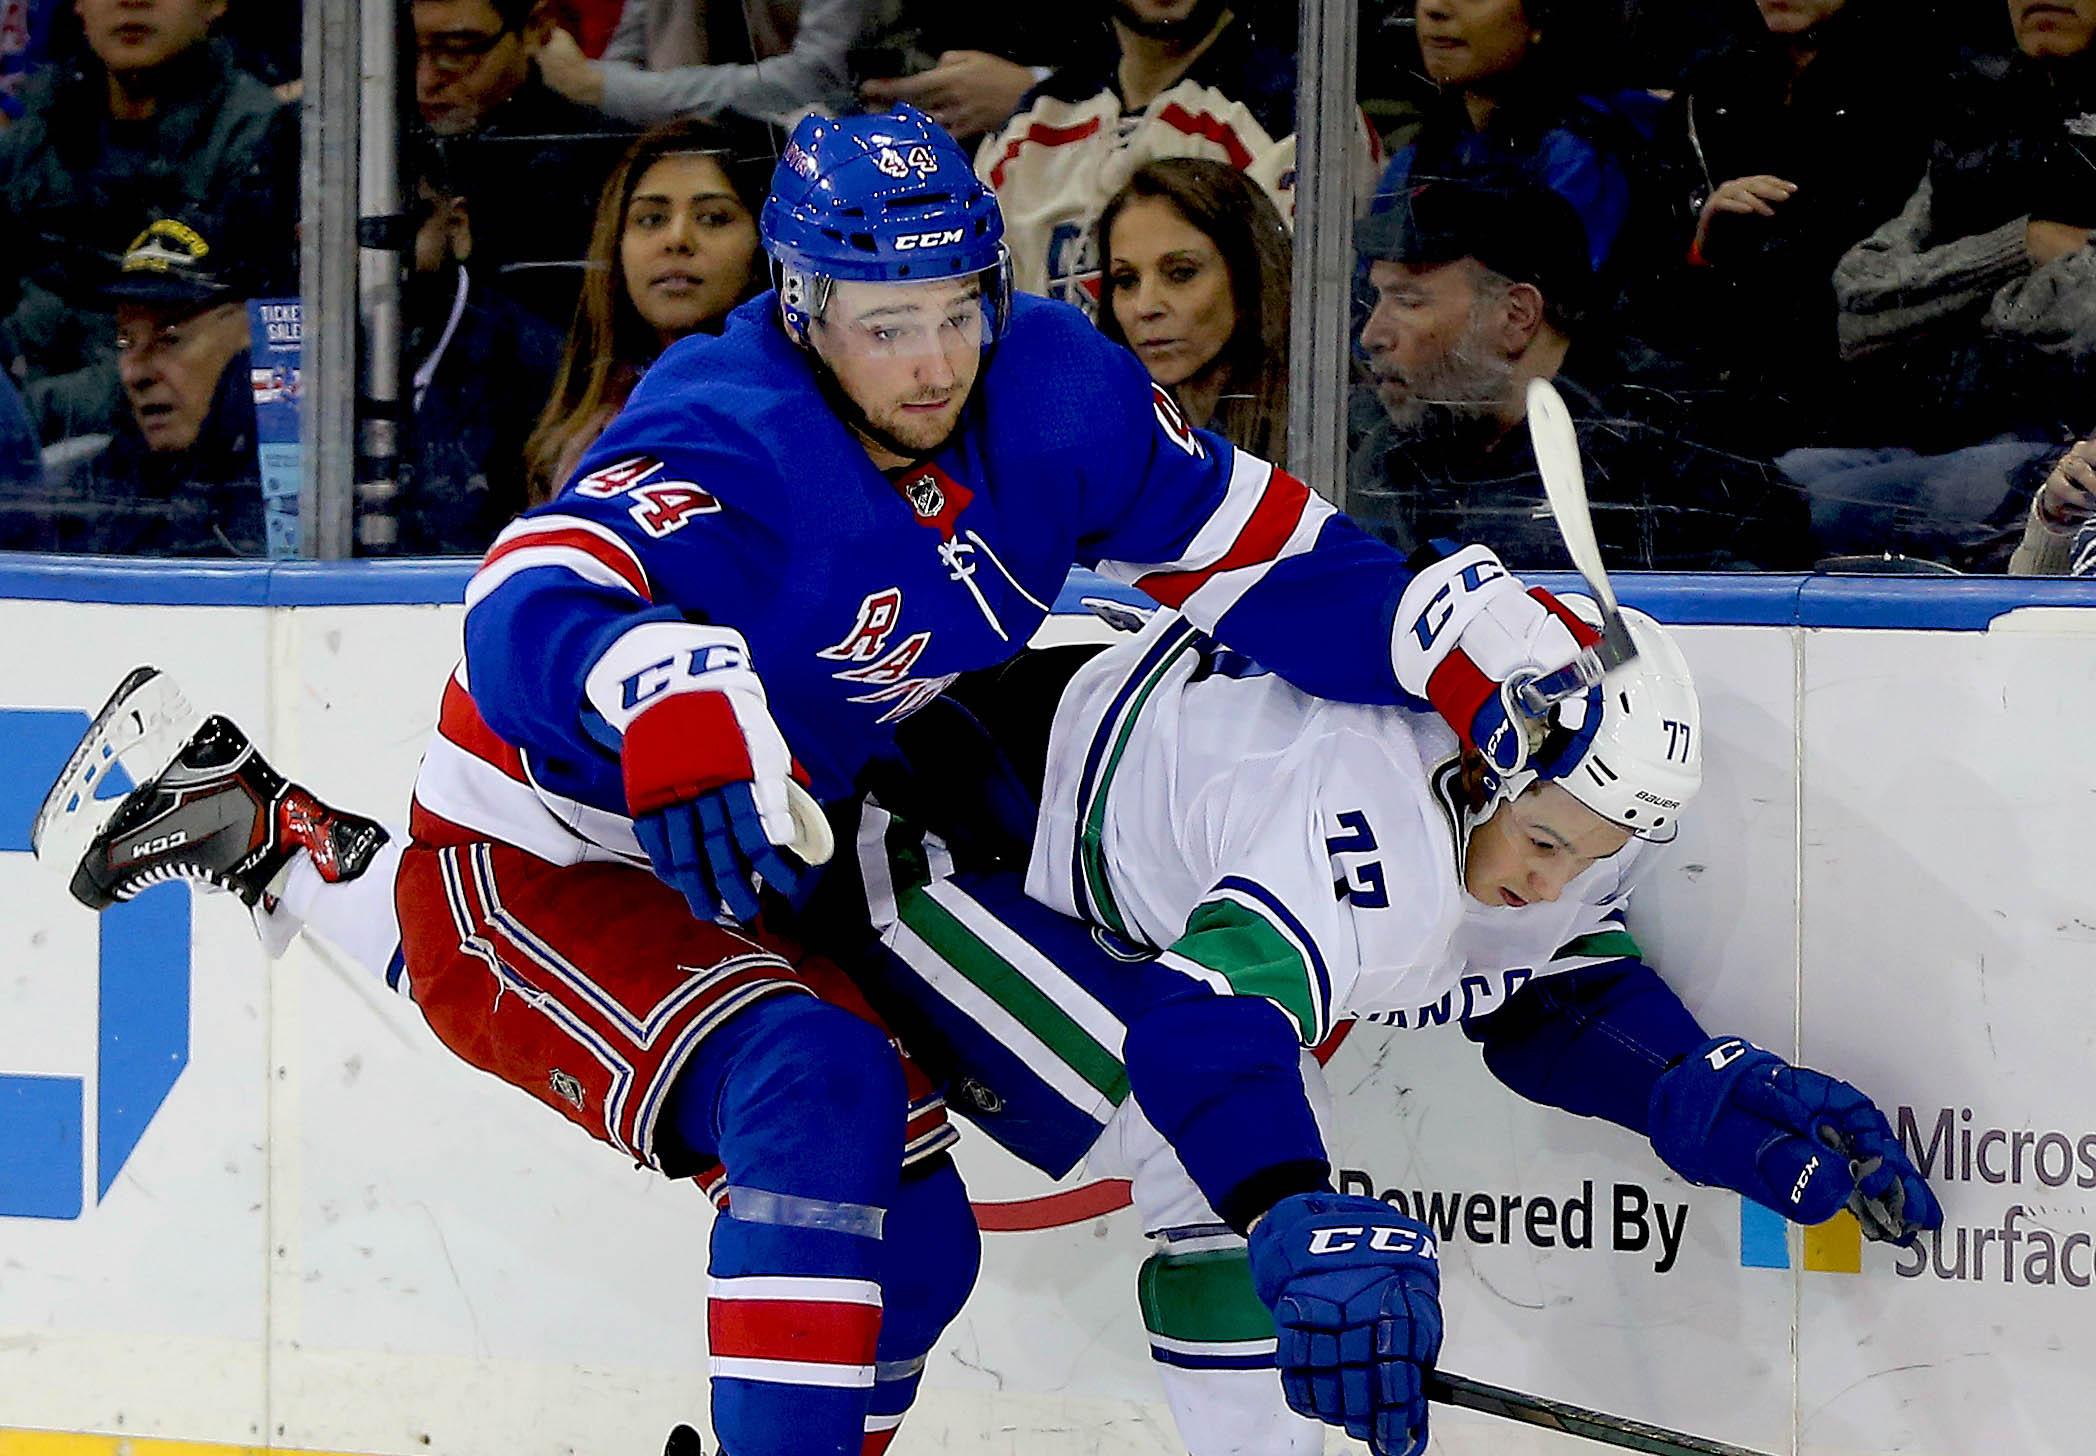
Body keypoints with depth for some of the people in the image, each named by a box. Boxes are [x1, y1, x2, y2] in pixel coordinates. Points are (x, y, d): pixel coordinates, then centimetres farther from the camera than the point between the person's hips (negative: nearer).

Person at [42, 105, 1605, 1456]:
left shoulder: (1054, 394, -12)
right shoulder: (730, 446, -32)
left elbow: (1269, 562, -4)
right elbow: (532, 615, -49)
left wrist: (1477, 639, -19)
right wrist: (669, 699, -69)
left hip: (736, 865, 8)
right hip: (522, 883, -8)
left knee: (913, 1246, 19)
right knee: (820, 1087, -33)